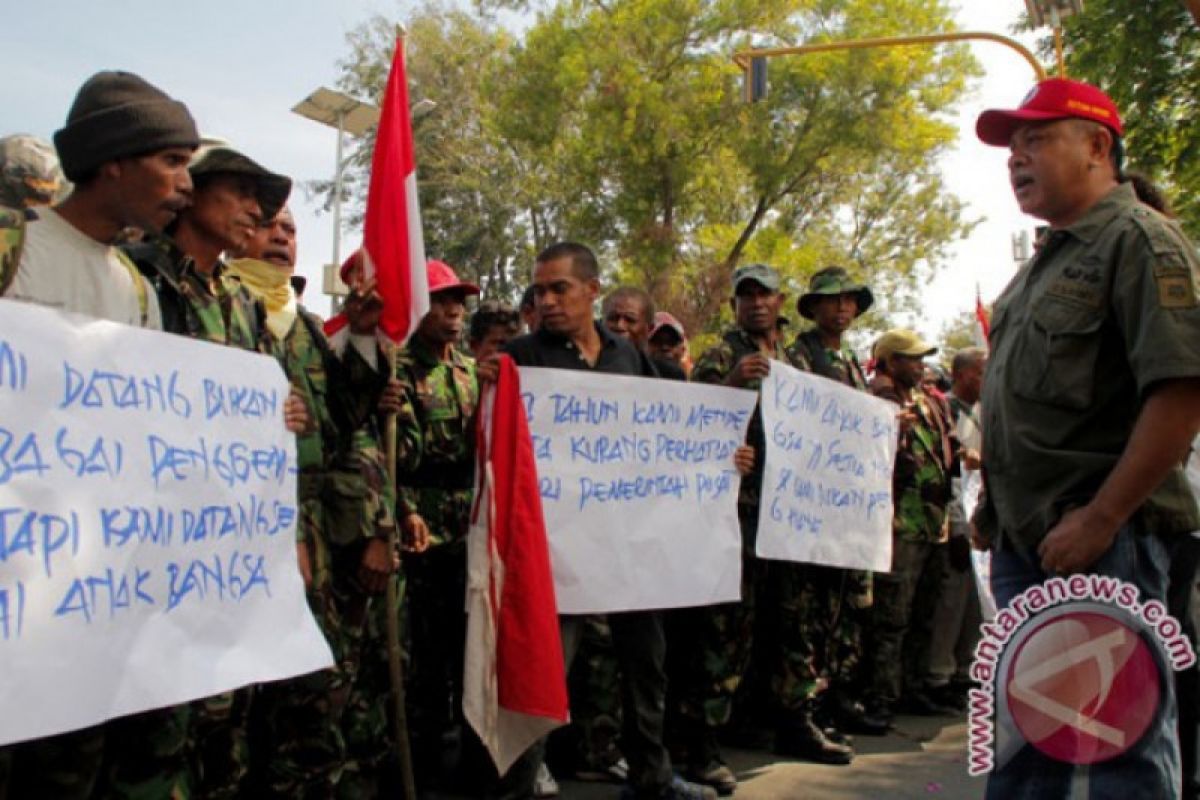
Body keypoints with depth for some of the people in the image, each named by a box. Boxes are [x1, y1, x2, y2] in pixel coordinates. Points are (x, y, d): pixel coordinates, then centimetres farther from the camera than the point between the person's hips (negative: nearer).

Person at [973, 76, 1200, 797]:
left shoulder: (1139, 240, -9)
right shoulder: (1050, 261, 19)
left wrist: (1100, 519, -21)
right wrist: (999, 508, 16)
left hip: (1104, 539, -9)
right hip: (1026, 539, 9)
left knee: (1122, 736, 0)